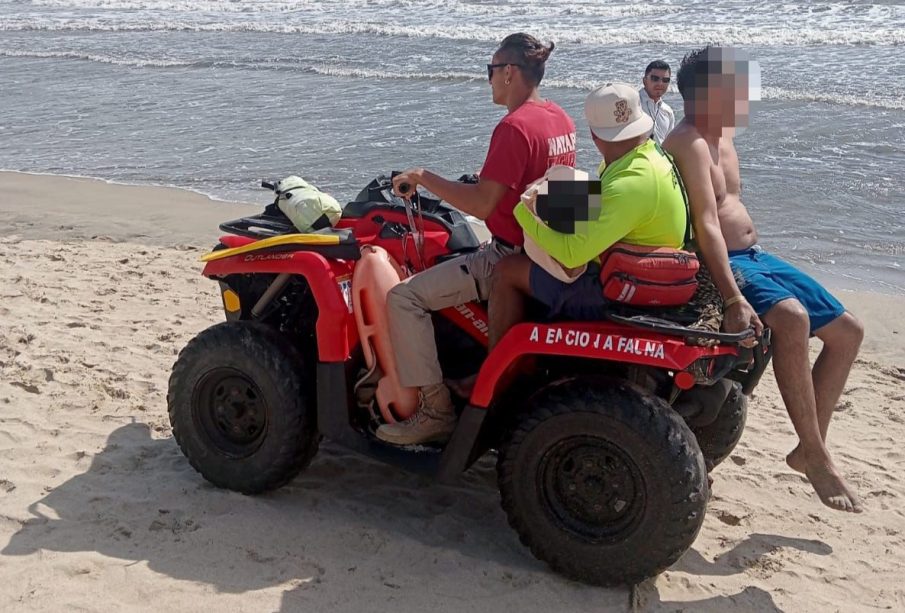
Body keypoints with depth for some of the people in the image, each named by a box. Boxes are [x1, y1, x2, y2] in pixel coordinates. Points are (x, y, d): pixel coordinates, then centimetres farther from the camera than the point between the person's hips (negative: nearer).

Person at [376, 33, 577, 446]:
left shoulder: (514, 127, -22)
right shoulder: (559, 118, 7)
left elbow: (481, 206, -24)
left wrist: (422, 177, -15)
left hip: (512, 257, -10)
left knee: (404, 297, -12)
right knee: (448, 260, 34)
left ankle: (436, 410, -8)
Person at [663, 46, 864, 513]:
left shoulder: (721, 138, 15)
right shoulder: (689, 143, -16)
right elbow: (706, 224, -26)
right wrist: (733, 298, -33)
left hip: (753, 256, 11)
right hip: (719, 265, -10)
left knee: (847, 331, 8)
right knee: (792, 317, -36)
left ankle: (809, 448, 10)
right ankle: (815, 456, -27)